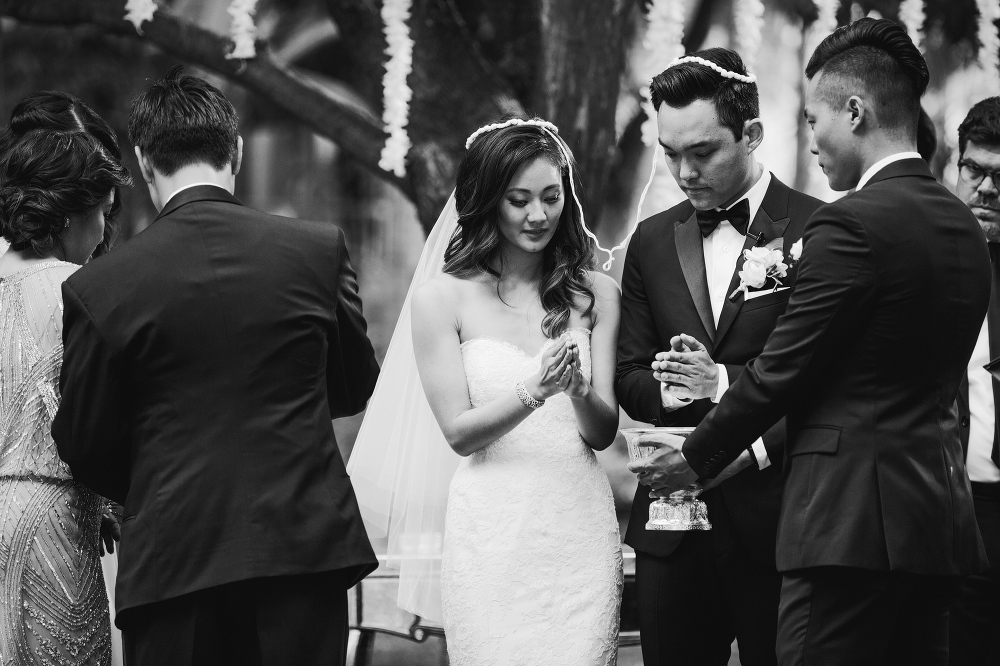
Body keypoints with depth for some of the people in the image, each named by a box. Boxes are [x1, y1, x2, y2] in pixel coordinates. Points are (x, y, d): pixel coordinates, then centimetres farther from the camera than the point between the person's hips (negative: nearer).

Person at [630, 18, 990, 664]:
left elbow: (781, 372, -10)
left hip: (852, 520, -9)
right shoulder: (963, 224, 13)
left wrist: (696, 459, 5)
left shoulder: (851, 225, -14)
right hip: (939, 517, 9)